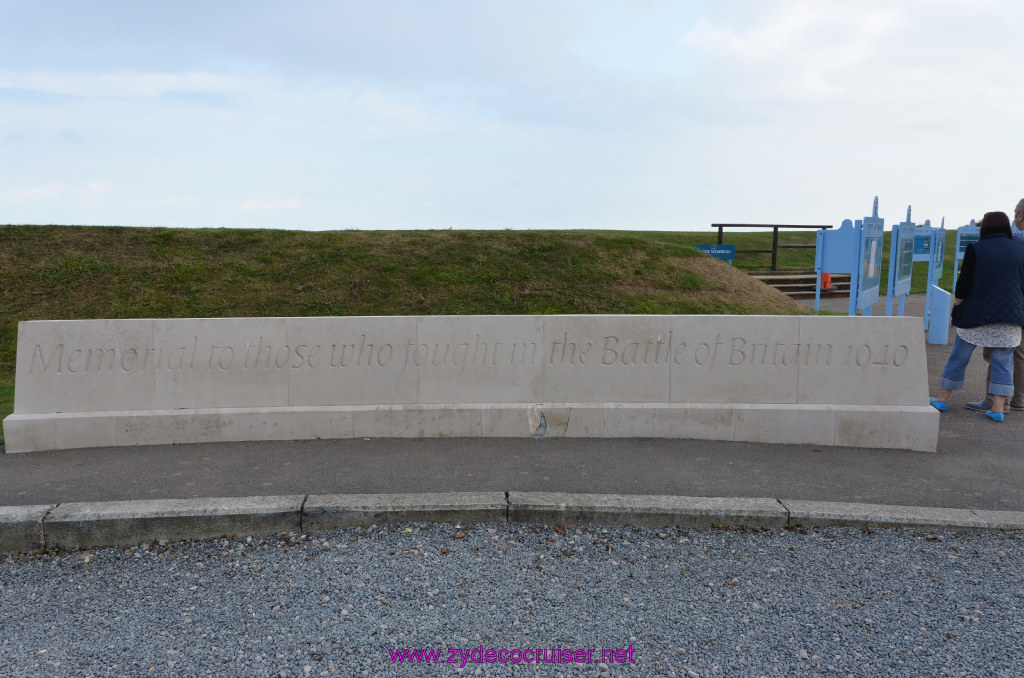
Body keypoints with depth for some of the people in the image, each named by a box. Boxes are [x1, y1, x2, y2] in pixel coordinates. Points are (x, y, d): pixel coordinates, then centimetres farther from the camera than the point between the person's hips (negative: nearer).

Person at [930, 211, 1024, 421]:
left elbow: (964, 283, -8)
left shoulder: (976, 249, -6)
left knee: (958, 357, 8)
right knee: (1003, 362, 6)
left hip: (976, 316, -3)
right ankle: (998, 408, 4)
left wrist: (958, 301, 8)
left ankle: (943, 399, 17)